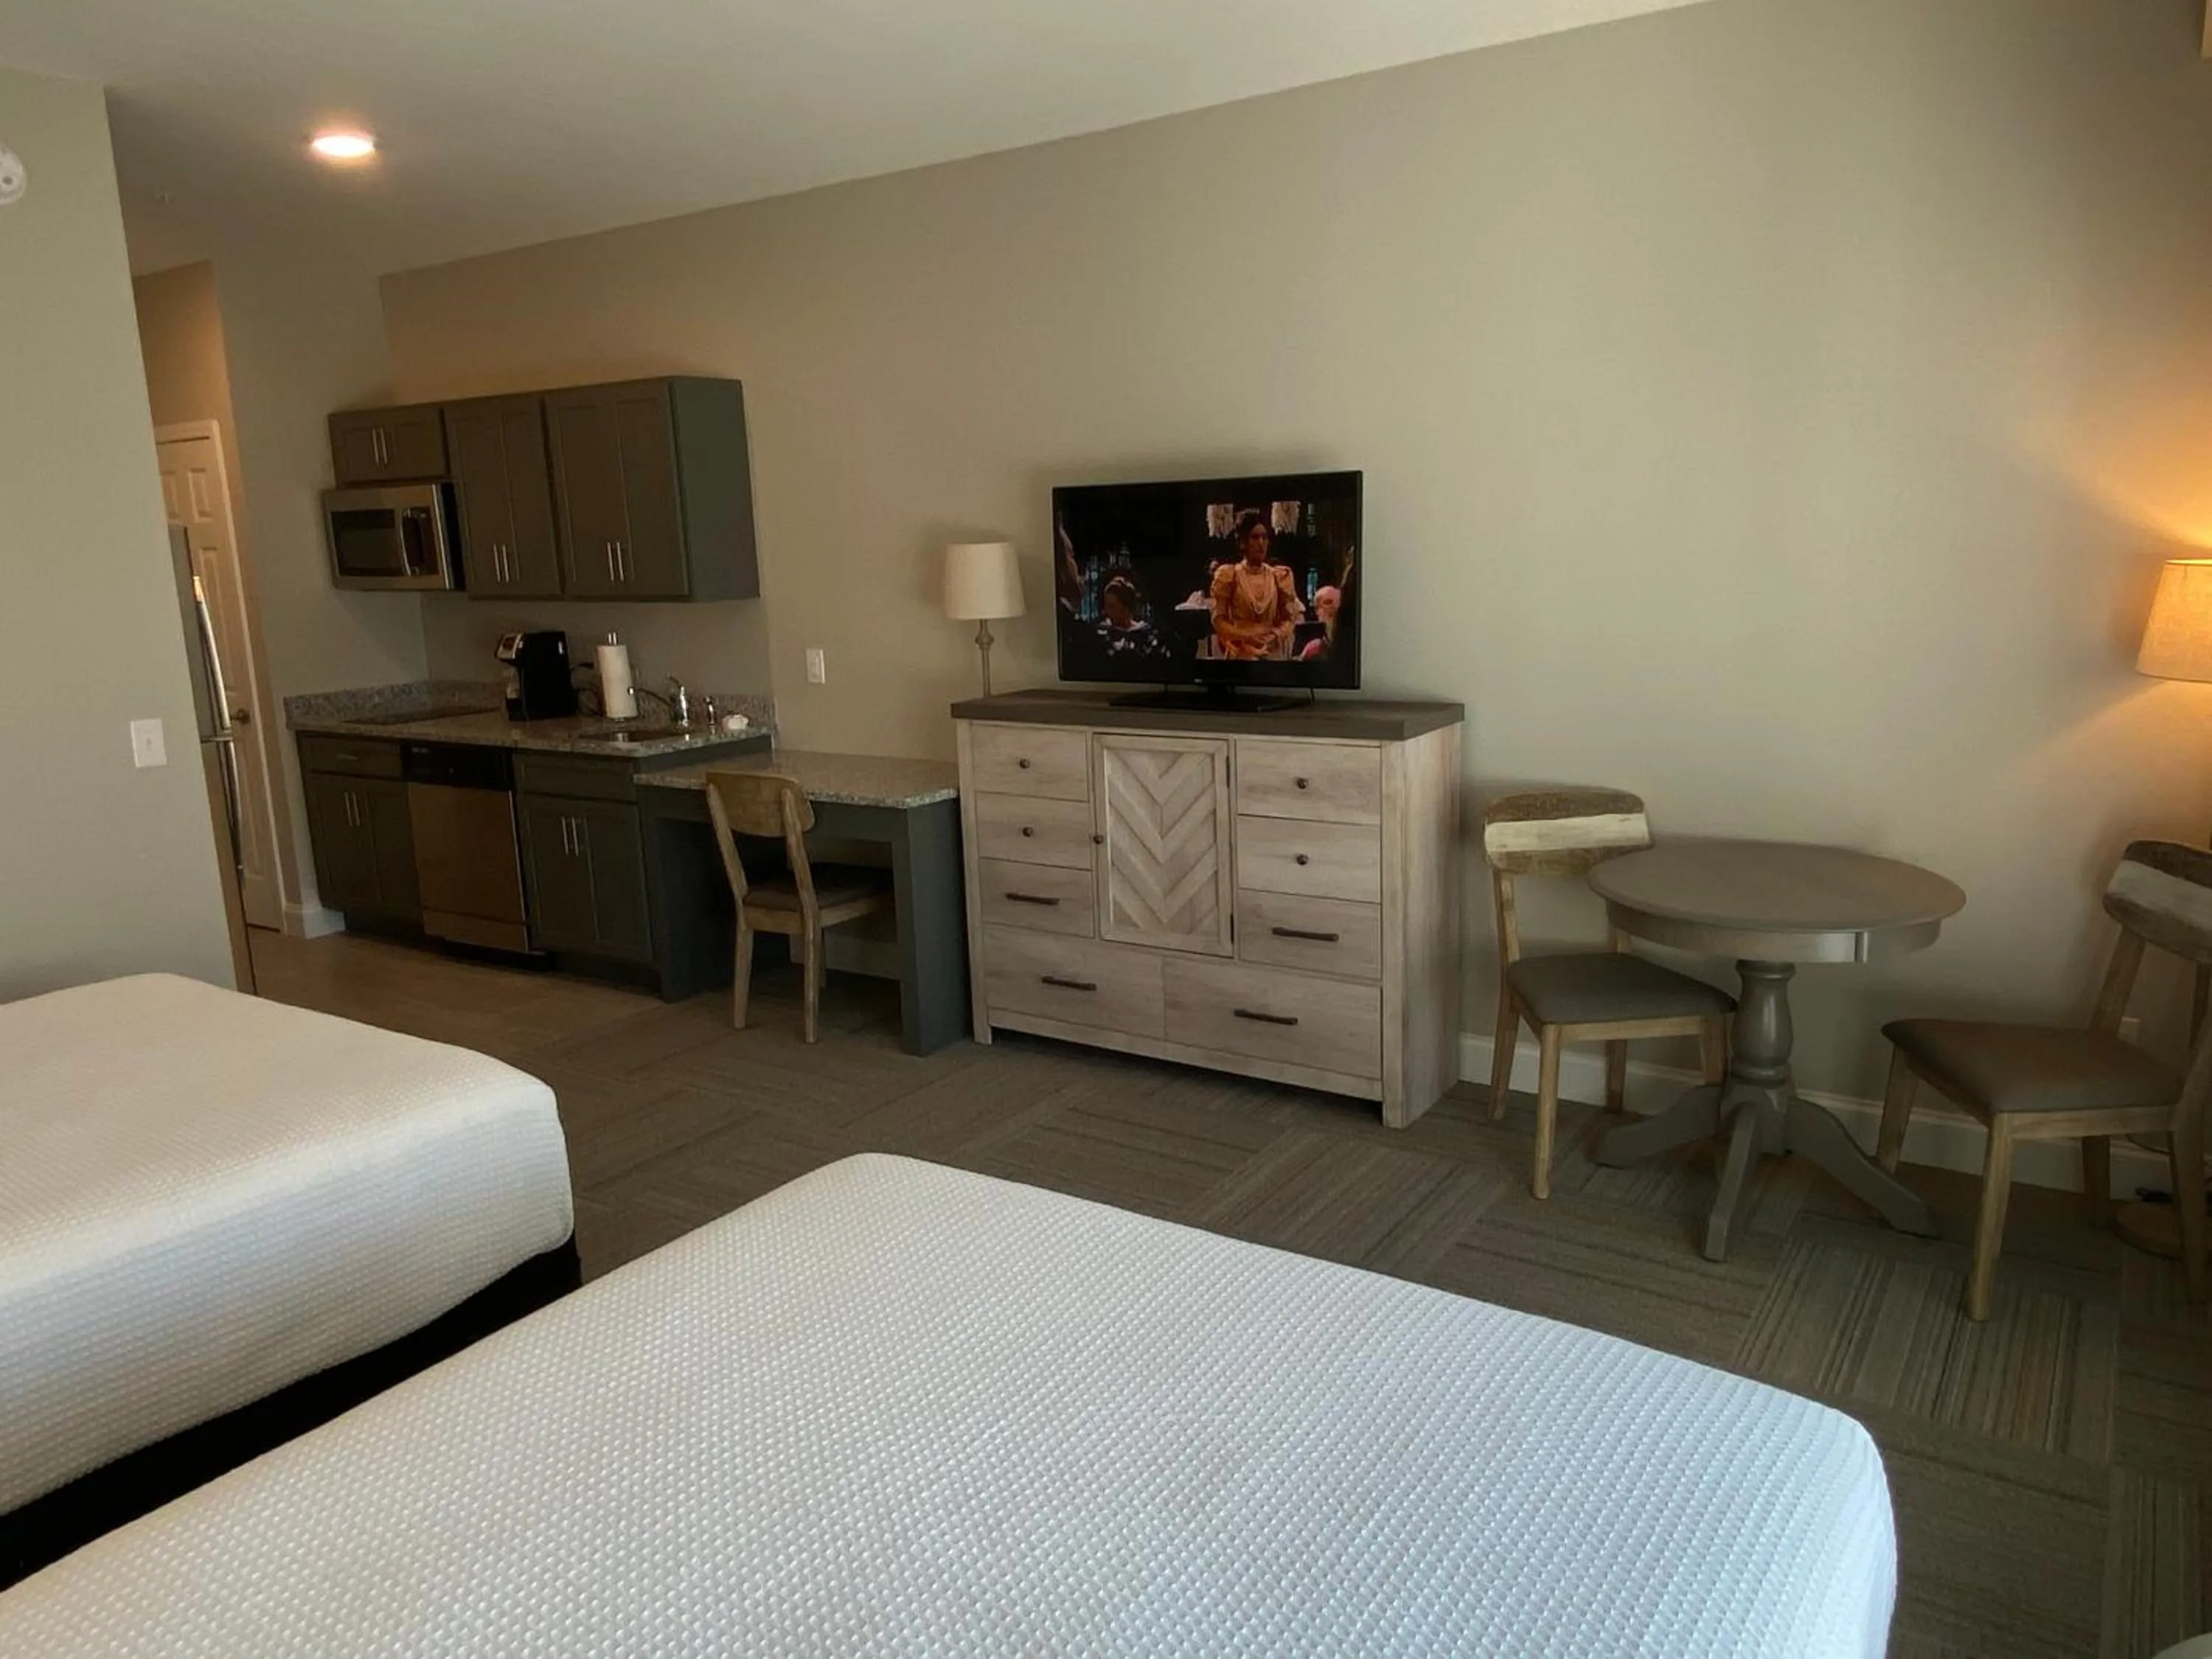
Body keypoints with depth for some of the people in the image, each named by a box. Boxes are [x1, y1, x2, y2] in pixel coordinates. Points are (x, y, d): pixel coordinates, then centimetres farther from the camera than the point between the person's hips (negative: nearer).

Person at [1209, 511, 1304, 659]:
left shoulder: (1280, 576, 7)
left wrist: (1274, 636, -13)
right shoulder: (1228, 575, 1)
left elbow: (1290, 618, 6)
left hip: (1273, 651, 2)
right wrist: (1244, 637, -16)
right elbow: (1218, 619, -2)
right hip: (1241, 652, -2)